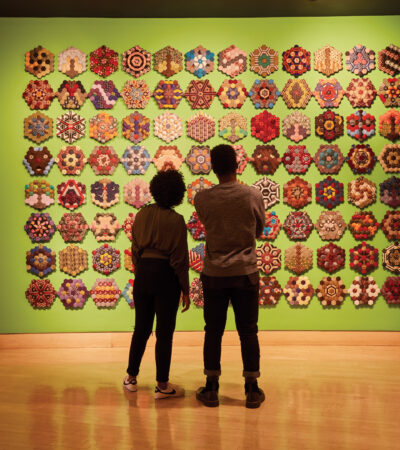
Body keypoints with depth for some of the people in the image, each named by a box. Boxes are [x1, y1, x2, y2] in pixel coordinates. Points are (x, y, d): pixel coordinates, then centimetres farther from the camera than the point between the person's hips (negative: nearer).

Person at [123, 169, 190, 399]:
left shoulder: (142, 215, 3)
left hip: (143, 272, 5)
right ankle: (162, 386, 14)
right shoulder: (176, 220, -12)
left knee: (141, 328, 18)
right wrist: (185, 290, -4)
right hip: (166, 276, -5)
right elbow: (180, 259, -11)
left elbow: (135, 249, 9)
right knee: (165, 333, 5)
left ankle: (131, 378, 28)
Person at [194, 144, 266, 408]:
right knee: (248, 331, 8)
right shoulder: (253, 196, -6)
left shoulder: (202, 198, -6)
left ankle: (211, 389, 16)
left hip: (214, 273, 1)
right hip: (246, 272, 0)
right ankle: (252, 389, 13)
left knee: (213, 331, 9)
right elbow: (259, 230, 8)